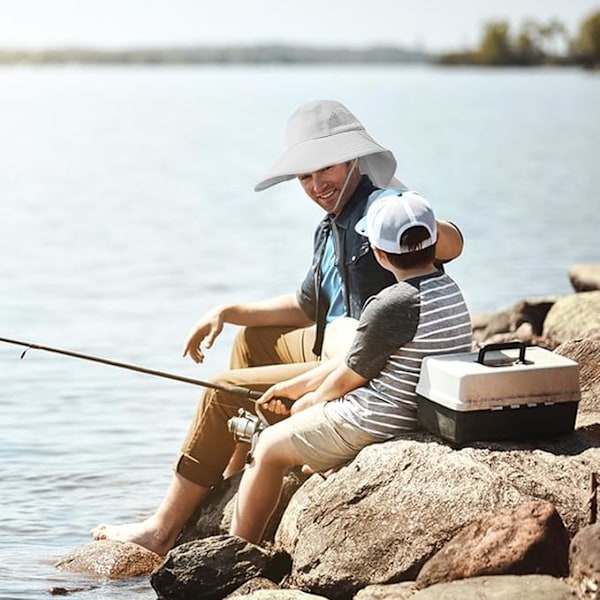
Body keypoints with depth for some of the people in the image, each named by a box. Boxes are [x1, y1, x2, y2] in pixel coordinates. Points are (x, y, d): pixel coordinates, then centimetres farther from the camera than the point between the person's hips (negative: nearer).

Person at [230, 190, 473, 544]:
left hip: (377, 422, -9)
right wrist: (297, 386, 15)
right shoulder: (450, 291, 4)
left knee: (269, 448, 11)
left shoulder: (392, 305, -25)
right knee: (301, 412, 29)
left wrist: (310, 401, 10)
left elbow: (345, 379, -13)